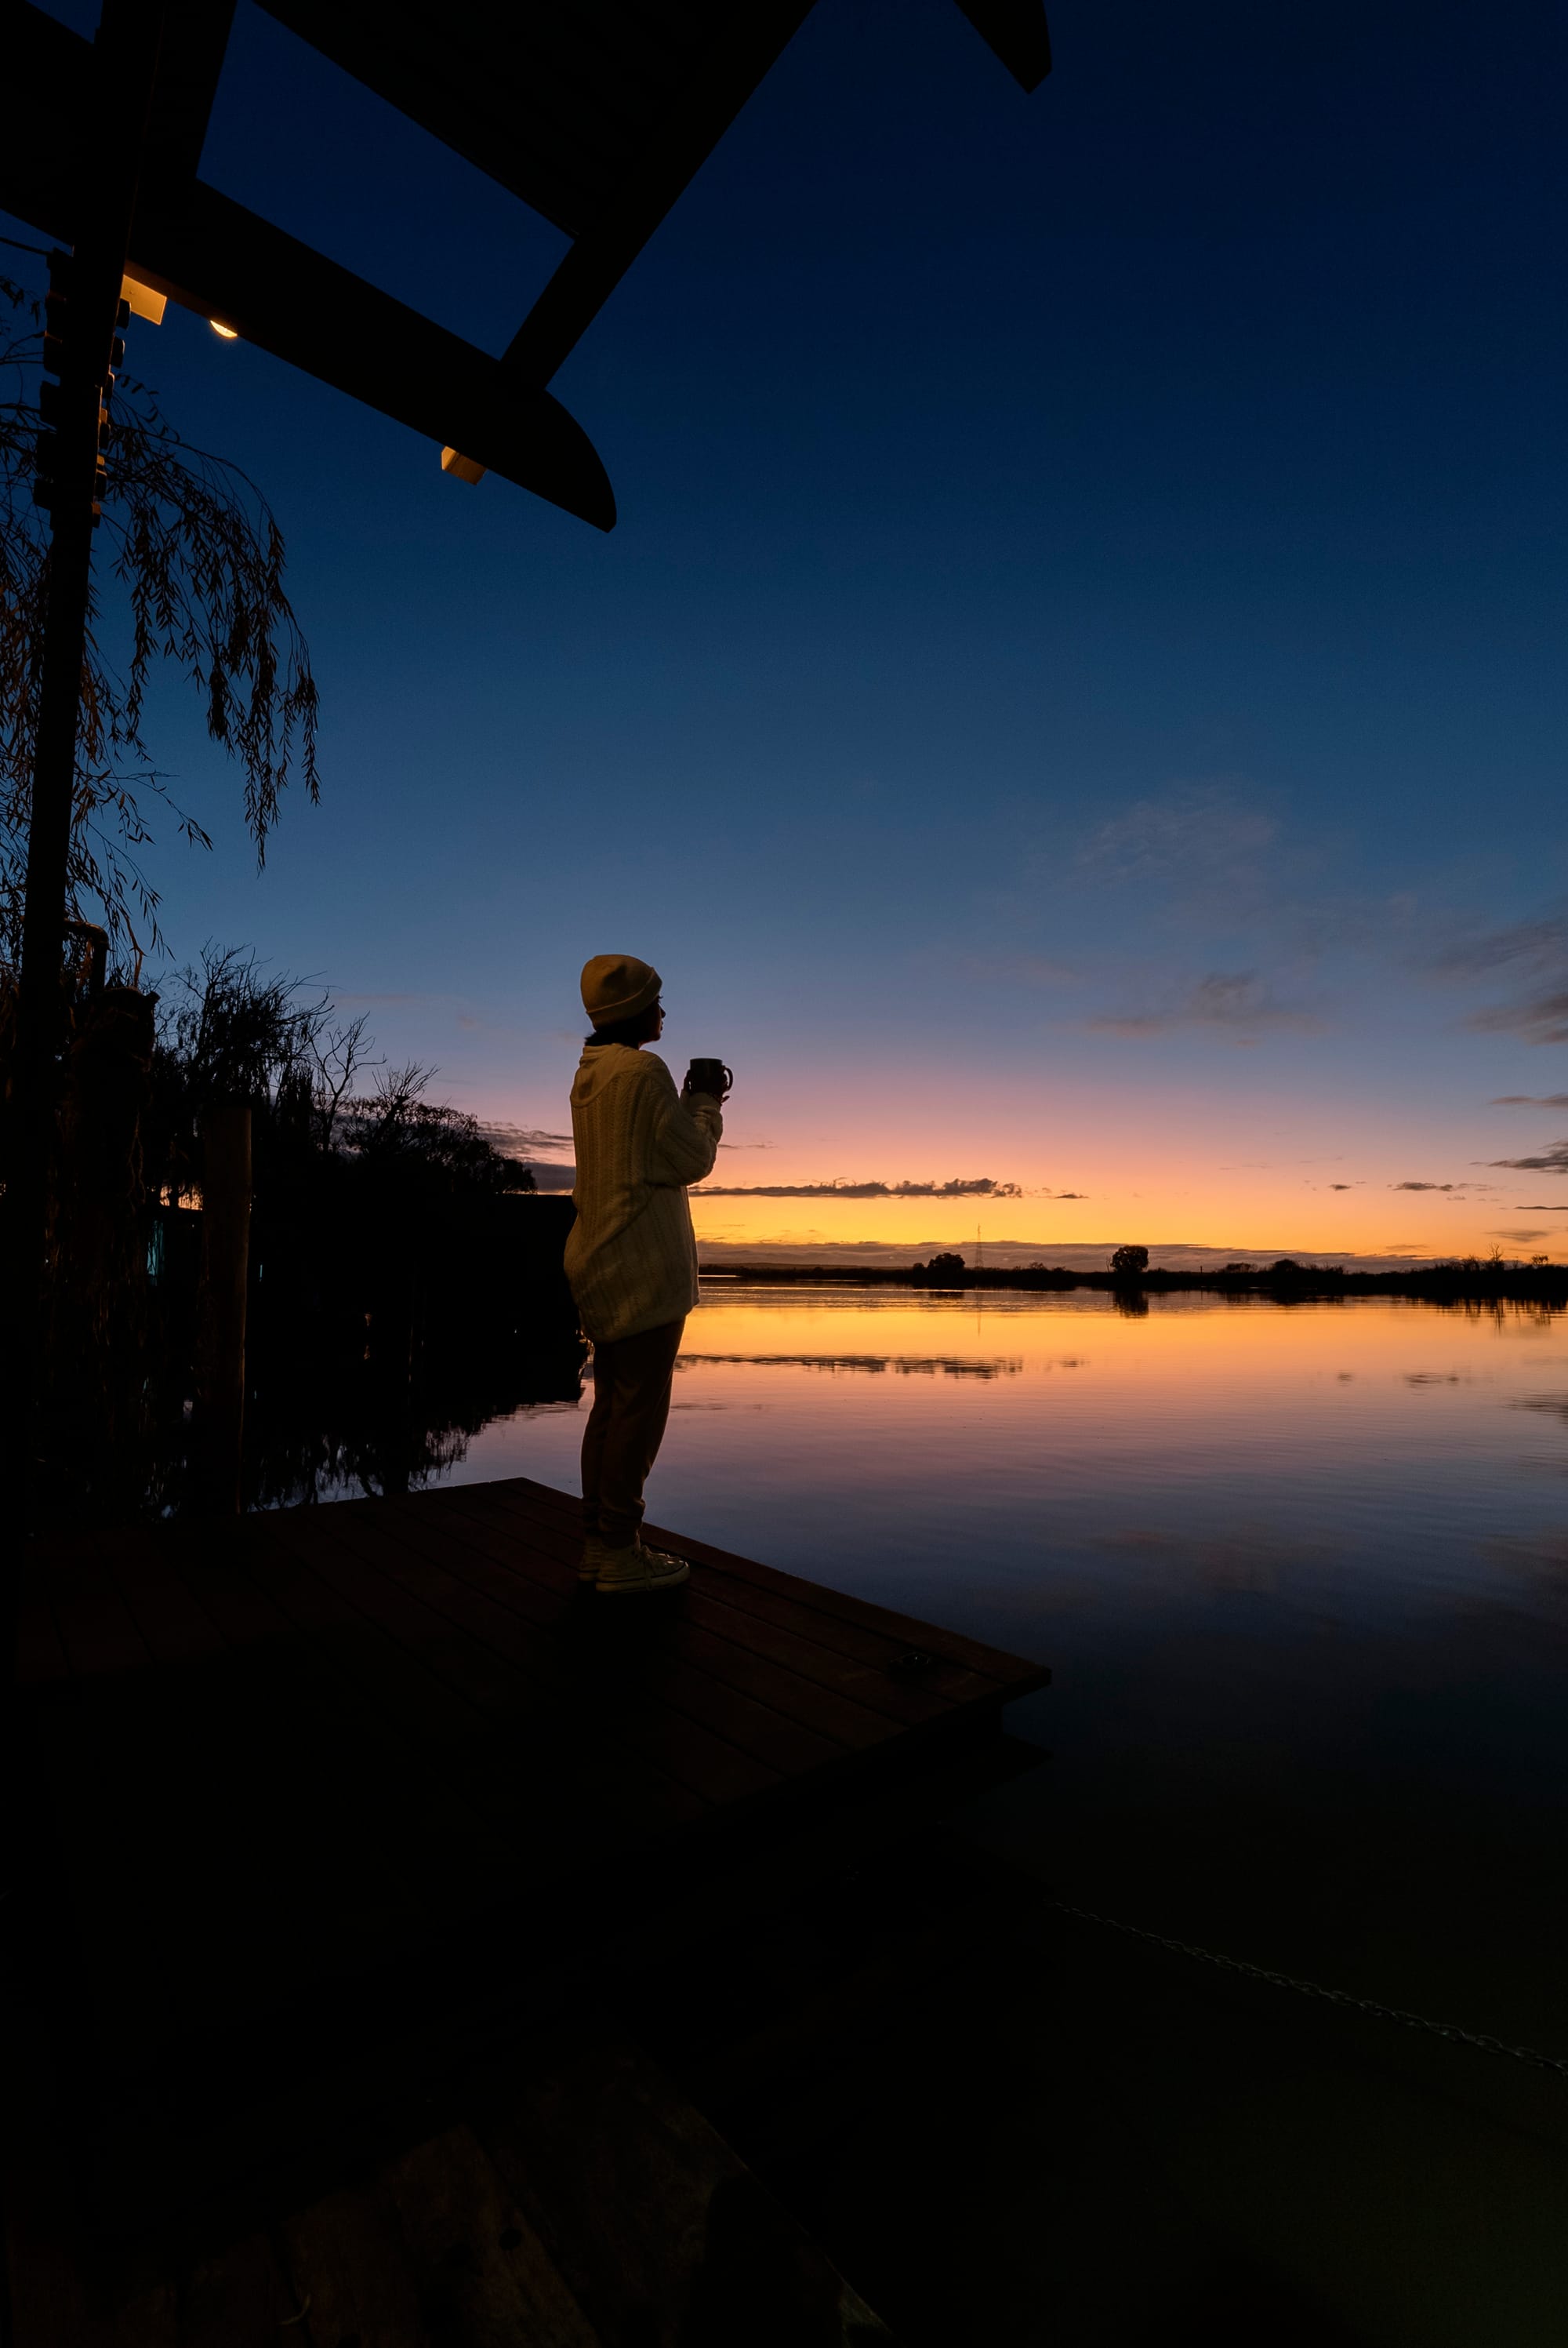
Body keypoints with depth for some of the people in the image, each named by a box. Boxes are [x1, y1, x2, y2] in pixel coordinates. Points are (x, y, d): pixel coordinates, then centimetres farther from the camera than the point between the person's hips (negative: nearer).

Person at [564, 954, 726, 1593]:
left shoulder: (590, 1075, 15)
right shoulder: (643, 1071, -14)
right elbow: (691, 1159, -11)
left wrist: (693, 1100, 19)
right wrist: (705, 1101, 5)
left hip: (601, 1261, 9)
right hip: (644, 1264, -9)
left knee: (611, 1404, 13)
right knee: (640, 1406, -3)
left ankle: (598, 1542, 20)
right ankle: (619, 1551, 5)